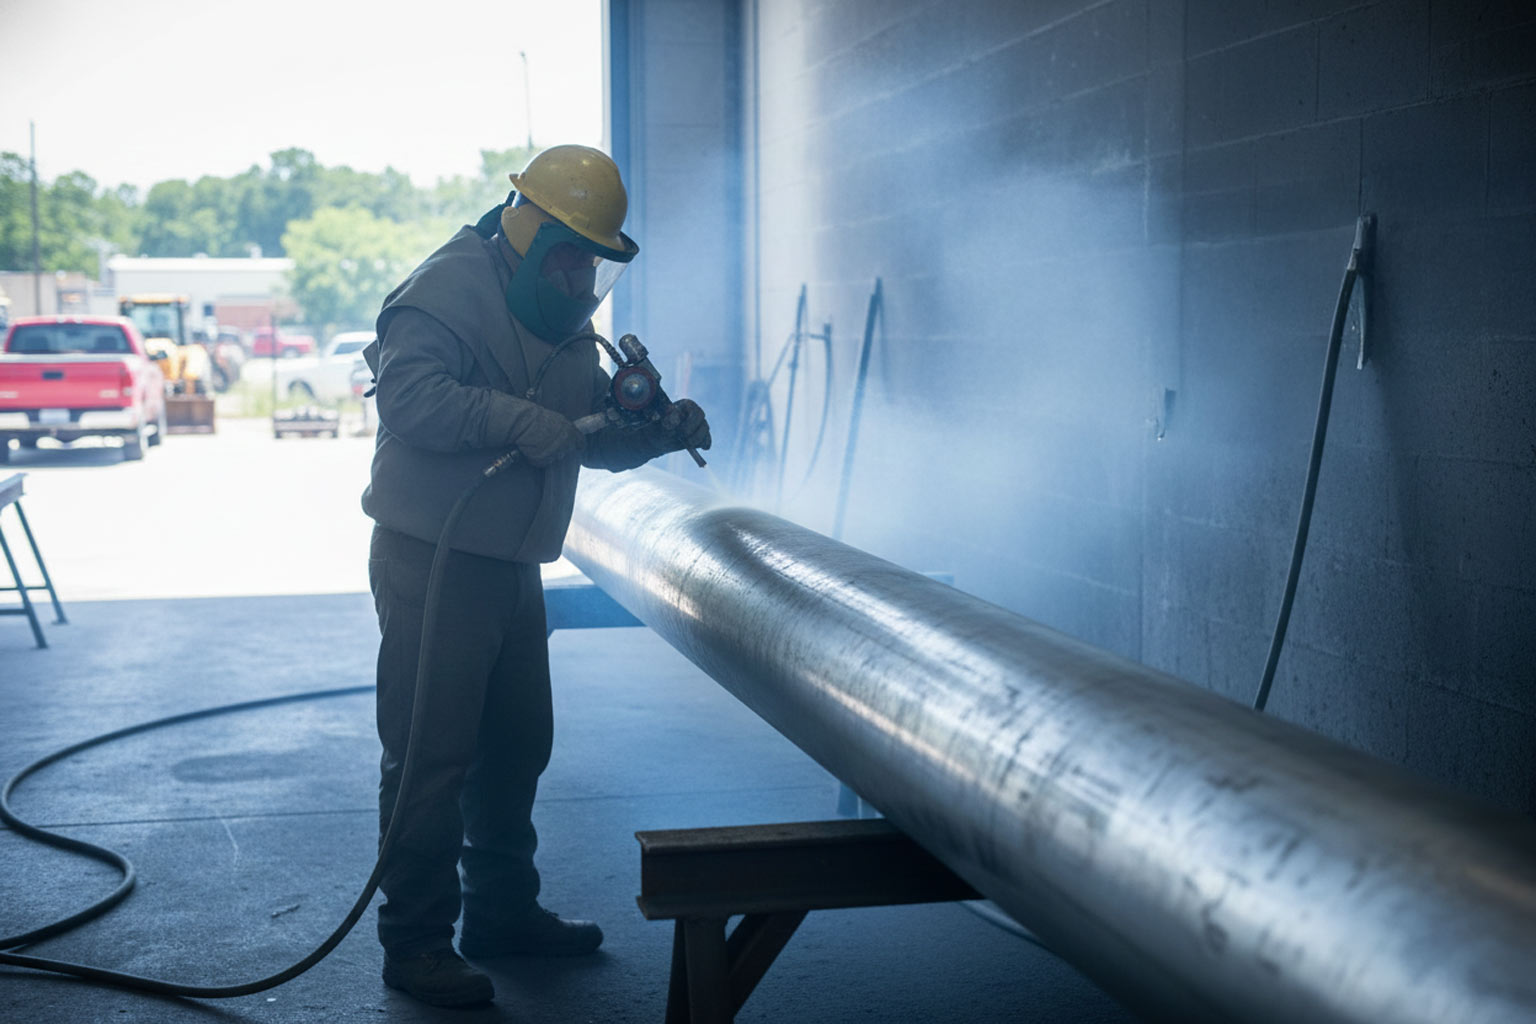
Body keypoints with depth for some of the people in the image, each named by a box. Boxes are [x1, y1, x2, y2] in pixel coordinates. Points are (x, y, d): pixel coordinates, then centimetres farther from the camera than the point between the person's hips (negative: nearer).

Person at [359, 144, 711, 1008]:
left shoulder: (565, 323, 16)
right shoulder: (450, 288, -11)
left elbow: (598, 439, 17)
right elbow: (408, 394, -26)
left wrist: (660, 428, -2)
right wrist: (518, 418, -32)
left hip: (511, 566, 9)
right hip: (432, 558, -9)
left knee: (517, 743, 16)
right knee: (433, 752, -7)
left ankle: (502, 910, 30)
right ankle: (417, 940, 2)